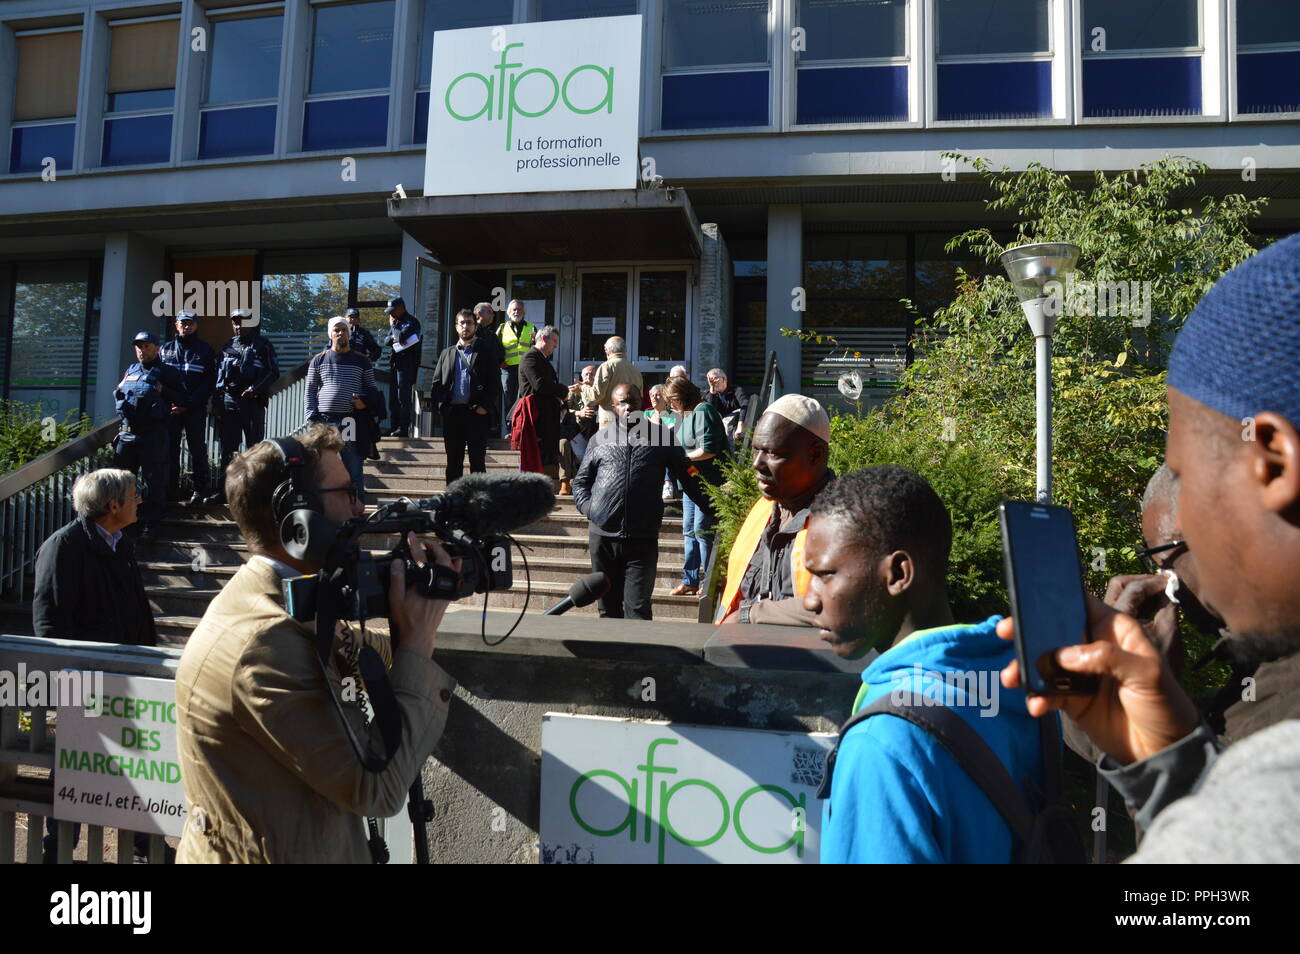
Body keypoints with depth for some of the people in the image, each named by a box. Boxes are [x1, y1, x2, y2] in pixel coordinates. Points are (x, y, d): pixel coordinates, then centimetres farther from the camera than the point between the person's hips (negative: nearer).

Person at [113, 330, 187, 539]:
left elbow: (184, 400, -2)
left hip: (152, 434, -6)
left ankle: (150, 524, 5)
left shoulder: (167, 372, 3)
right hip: (127, 433, 6)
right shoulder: (130, 371, 20)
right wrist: (120, 390, 11)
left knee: (153, 480, -3)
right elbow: (117, 394, 32)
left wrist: (163, 391, -14)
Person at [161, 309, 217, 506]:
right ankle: (171, 490, 10)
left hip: (195, 409, -3)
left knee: (197, 449, 1)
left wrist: (189, 403, -13)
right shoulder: (166, 349, 14)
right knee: (170, 449, 3)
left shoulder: (205, 350, 4)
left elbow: (209, 382, -3)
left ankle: (199, 490, 7)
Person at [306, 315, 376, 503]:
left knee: (354, 470, 0)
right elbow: (310, 391, 11)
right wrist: (312, 417, -1)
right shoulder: (319, 360, 12)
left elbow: (372, 389, 13)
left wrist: (365, 403, -9)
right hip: (325, 421, 1)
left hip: (352, 422, -1)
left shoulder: (361, 361, 10)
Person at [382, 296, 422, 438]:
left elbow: (401, 336, -23)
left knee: (404, 397, -9)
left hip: (407, 363, -9)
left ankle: (403, 429, -6)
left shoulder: (411, 321, -8)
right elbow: (386, 341, 16)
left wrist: (393, 326, -7)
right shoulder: (396, 321, 18)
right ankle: (395, 427, 16)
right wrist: (392, 338, -5)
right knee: (393, 397, 10)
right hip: (396, 362, 9)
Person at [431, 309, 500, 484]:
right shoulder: (447, 353, 18)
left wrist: (485, 406, -11)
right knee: (453, 461, 8)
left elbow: (495, 382, -1)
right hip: (452, 413, 4)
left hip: (477, 413, -4)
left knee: (477, 461, -2)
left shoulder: (486, 351, 6)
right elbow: (437, 382, 15)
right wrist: (442, 404, -2)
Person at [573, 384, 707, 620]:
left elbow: (688, 477, 11)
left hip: (642, 540, -2)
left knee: (637, 609, -7)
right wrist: (588, 508, 0)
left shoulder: (661, 436, 9)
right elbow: (580, 481, 19)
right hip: (602, 536, 2)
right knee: (608, 609, 11)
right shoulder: (600, 438, 13)